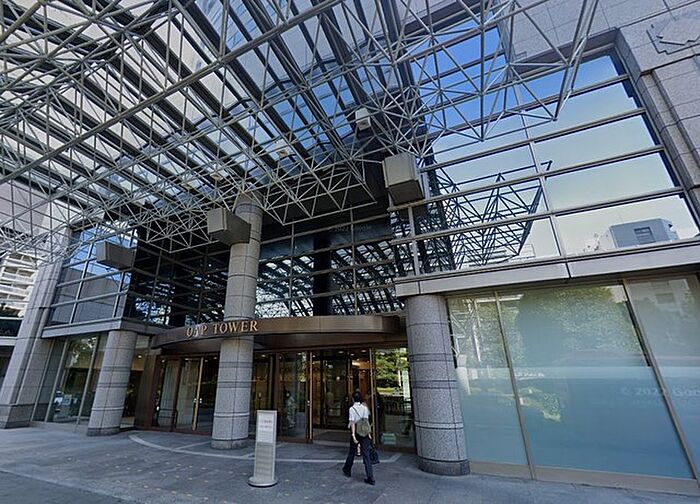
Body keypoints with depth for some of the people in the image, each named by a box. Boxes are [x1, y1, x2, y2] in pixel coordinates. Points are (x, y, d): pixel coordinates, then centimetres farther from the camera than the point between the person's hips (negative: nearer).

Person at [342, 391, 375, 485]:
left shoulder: (352, 409, -10)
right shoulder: (365, 408, 1)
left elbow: (353, 422, -15)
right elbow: (366, 420, 1)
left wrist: (353, 434, -17)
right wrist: (368, 432, 5)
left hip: (356, 432, -2)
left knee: (351, 452, 17)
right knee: (366, 454, 3)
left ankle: (347, 470, 38)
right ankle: (370, 478, -1)